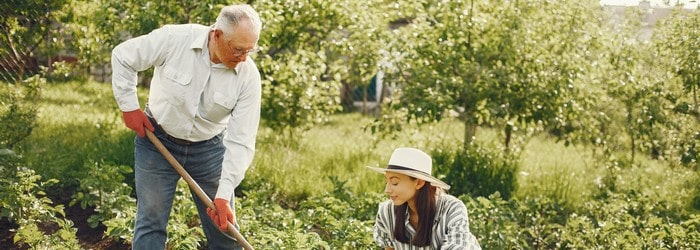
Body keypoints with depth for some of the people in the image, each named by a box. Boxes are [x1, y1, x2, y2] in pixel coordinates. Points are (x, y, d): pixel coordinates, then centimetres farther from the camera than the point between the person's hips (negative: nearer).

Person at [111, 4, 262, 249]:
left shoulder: (249, 76, -19)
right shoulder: (174, 39, -23)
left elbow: (241, 142, -18)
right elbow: (122, 56, -7)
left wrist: (224, 194, -24)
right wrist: (129, 105, -8)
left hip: (209, 148, 2)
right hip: (157, 140, -1)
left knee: (225, 226, 5)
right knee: (151, 220, 2)